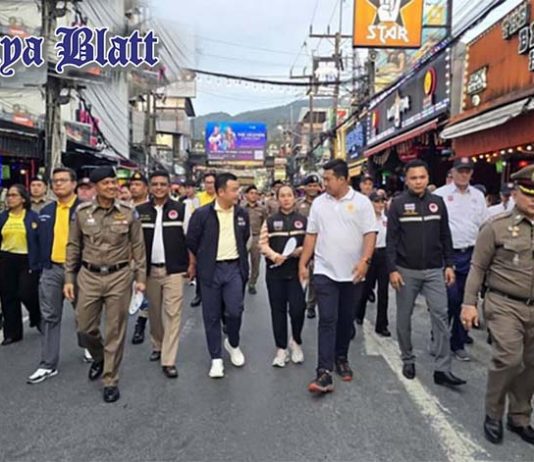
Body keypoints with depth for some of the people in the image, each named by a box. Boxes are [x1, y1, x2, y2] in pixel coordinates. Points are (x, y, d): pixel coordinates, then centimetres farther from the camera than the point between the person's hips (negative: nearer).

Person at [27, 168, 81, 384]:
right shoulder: (45, 212, 10)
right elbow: (42, 240, 15)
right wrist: (40, 265, 9)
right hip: (51, 270, 5)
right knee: (50, 317, 6)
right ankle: (48, 365, 12)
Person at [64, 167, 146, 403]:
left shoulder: (128, 212, -3)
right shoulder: (82, 212, -1)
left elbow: (138, 246, 2)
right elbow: (73, 247, 6)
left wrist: (140, 277, 0)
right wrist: (69, 278, 4)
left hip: (119, 276, -1)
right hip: (88, 276, 2)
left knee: (115, 331, 5)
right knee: (85, 327, 10)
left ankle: (111, 381, 19)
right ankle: (99, 356, 42)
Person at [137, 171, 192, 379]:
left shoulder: (181, 209, -1)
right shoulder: (140, 211, 5)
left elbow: (189, 238, 2)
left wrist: (191, 264, -1)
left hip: (174, 270, -2)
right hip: (149, 269, 3)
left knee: (172, 314, -5)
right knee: (154, 311, 15)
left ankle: (168, 360, 0)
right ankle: (157, 346, 36)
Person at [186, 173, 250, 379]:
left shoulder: (242, 214, 4)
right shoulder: (202, 214, -8)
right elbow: (192, 242, 1)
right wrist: (194, 265, 8)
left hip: (234, 268, 2)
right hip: (210, 270, -2)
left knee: (234, 311, -4)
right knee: (212, 316, 5)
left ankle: (233, 344, 25)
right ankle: (216, 358, 18)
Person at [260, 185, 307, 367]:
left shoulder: (303, 220, 8)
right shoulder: (270, 221, 9)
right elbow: (263, 244, 1)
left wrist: (301, 250, -14)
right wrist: (274, 255, -17)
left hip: (296, 270, -1)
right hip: (275, 271, 1)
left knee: (298, 308, -7)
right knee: (278, 310, 6)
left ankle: (296, 341, 21)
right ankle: (281, 349, 17)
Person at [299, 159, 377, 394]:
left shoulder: (361, 202, -2)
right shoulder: (319, 203, 6)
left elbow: (370, 234, -6)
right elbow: (311, 235, 8)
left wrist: (365, 260, -18)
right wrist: (303, 263, 4)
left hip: (352, 273, 0)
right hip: (325, 271, 1)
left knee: (346, 320, 12)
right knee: (327, 320, -6)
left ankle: (341, 358, 31)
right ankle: (324, 372, -8)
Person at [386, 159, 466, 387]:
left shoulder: (438, 202, 4)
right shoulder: (398, 204, -4)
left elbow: (445, 237, 9)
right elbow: (391, 239, -6)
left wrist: (449, 265, 5)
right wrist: (392, 269, -11)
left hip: (434, 270, 2)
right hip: (406, 271, -2)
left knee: (440, 316, -3)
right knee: (404, 317, 8)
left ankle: (442, 369, 1)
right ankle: (408, 360, 26)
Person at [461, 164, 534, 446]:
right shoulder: (497, 226, -7)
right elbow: (478, 268, -4)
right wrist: (469, 303, -8)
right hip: (504, 304, -4)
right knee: (509, 359, -13)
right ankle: (493, 415, 10)